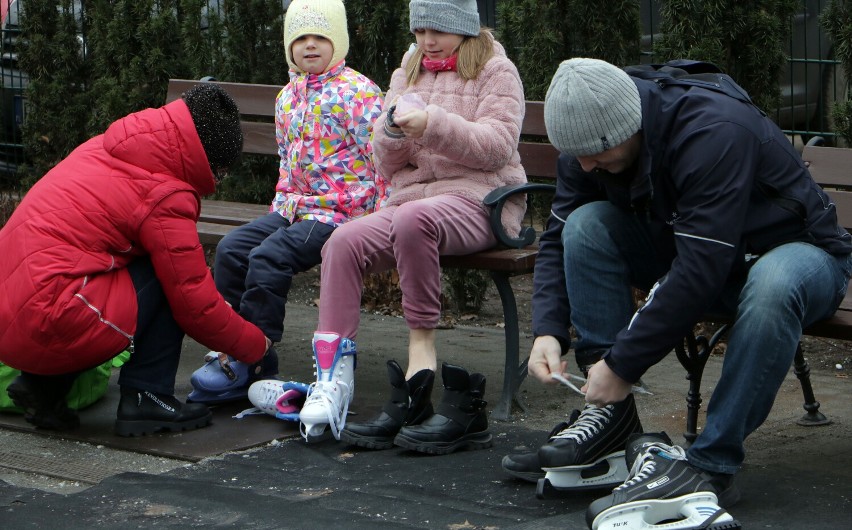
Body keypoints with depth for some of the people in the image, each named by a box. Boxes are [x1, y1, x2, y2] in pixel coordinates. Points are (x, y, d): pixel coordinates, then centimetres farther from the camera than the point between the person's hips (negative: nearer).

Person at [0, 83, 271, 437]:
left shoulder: (106, 150, 16)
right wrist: (256, 345, 11)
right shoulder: (166, 199, -11)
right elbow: (194, 300, -6)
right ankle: (146, 398, 0)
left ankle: (42, 387, 16)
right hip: (48, 324, -9)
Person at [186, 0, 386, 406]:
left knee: (269, 256, -25)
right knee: (230, 248, -10)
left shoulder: (358, 92, -7)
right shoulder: (288, 97, 17)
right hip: (294, 207, 8)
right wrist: (280, 207, 14)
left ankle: (249, 364, -17)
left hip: (341, 210, -8)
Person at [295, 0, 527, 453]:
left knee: (413, 219, -38)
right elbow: (386, 167, 17)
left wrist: (435, 124, -21)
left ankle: (422, 349, -30)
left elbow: (498, 147, -9)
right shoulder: (408, 73, 22)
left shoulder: (496, 71, 7)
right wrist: (393, 132, -6)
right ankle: (332, 374, -31)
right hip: (412, 194, 5)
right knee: (344, 241, -24)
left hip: (478, 198, -5)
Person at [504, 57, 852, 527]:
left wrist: (623, 365, -32)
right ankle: (612, 417, -14)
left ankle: (710, 467, -33)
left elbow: (699, 272, -36)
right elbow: (558, 240, -2)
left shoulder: (715, 132, -33)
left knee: (772, 287, -42)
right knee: (587, 223, -16)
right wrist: (547, 331, -19)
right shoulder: (591, 142, -10)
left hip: (794, 250, -6)